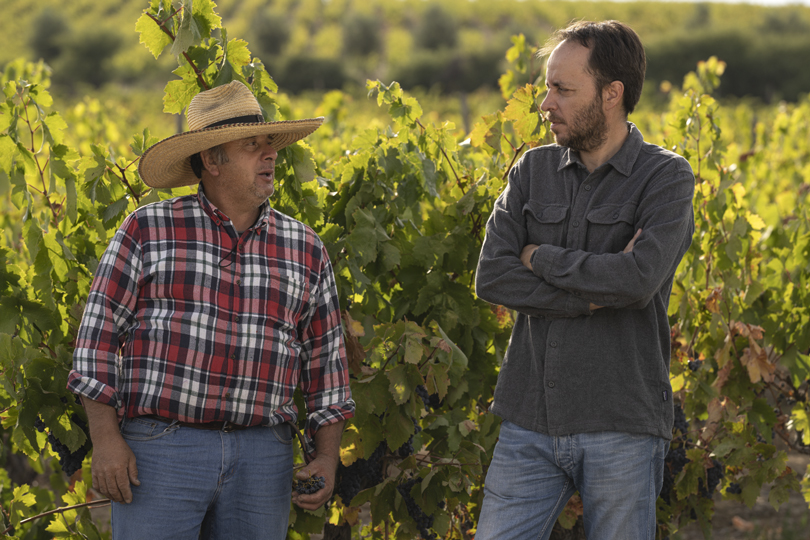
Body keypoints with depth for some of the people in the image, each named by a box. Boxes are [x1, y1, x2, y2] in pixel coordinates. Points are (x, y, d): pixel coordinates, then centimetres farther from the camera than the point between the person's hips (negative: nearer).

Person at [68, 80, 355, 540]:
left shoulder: (305, 250, 11)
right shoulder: (149, 230, 2)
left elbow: (325, 360, 15)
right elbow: (99, 333, 0)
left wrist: (328, 458, 5)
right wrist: (106, 439, -7)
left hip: (261, 462, 3)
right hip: (159, 450, -3)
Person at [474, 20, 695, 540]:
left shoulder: (666, 176, -4)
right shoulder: (532, 171, 9)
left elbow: (641, 277, -20)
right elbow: (491, 278, -3)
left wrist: (541, 258, -8)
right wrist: (595, 292, -13)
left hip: (621, 426, -4)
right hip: (531, 419, 4)